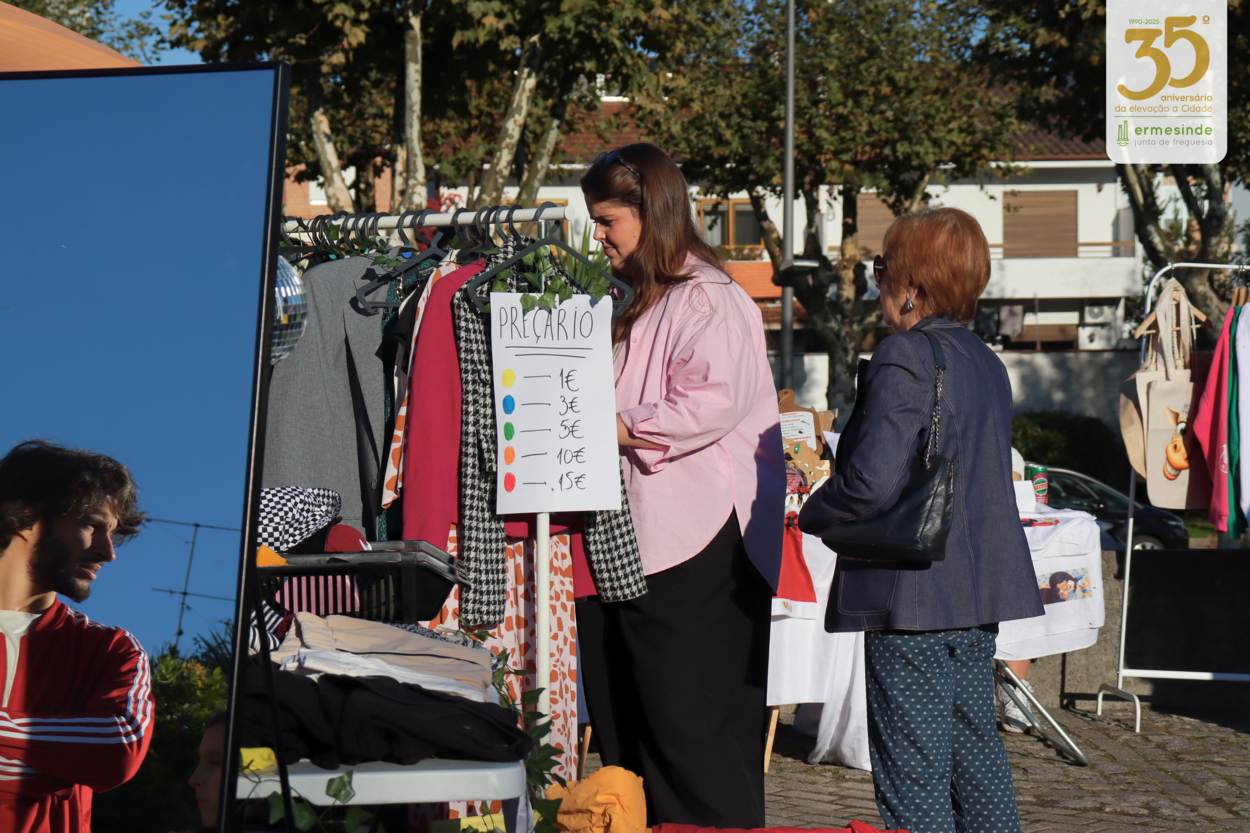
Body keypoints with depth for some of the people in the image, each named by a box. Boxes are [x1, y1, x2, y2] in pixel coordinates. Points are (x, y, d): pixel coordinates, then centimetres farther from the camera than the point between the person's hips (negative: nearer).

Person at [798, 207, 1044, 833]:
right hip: (979, 593, 9)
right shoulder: (986, 363, 13)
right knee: (976, 758, 15)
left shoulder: (903, 358, -14)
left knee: (912, 776, -4)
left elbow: (872, 483, -23)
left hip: (913, 596, -9)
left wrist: (813, 515, -3)